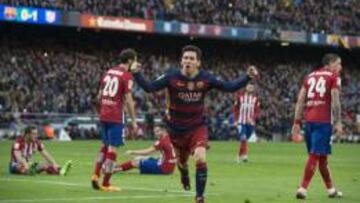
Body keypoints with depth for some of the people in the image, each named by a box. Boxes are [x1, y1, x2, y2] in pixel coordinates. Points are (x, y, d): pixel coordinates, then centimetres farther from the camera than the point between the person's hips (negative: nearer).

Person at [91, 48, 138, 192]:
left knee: (105, 145, 21)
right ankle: (105, 184, 2)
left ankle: (96, 175, 10)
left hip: (103, 115, 7)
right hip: (116, 117, -7)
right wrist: (133, 121, -5)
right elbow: (128, 100, -11)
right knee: (112, 148, -1)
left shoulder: (108, 72, 14)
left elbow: (99, 96, 16)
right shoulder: (127, 76, -7)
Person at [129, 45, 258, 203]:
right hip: (177, 129, 1)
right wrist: (136, 74, -32)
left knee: (200, 160, -21)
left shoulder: (205, 78, -12)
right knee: (182, 161, 19)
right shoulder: (172, 76, -16)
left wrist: (248, 77, -15)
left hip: (198, 128, -1)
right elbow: (149, 87, -17)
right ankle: (184, 176, 59)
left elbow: (229, 87, -5)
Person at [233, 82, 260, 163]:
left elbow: (257, 111, 2)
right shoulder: (240, 95, 1)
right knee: (243, 138, -18)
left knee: (245, 139, 9)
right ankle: (244, 155, -18)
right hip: (241, 122, -2)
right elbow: (236, 108, 6)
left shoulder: (255, 98, 4)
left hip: (250, 122, 2)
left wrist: (252, 118, -15)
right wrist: (236, 120, -1)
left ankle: (240, 155, 22)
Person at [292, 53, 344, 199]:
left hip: (309, 120, 6)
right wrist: (338, 122, -7)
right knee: (316, 155, -6)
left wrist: (297, 122, 12)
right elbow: (335, 101, -8)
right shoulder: (333, 77, 2)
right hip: (323, 121, -6)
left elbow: (300, 100, 13)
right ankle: (303, 188, -13)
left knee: (321, 155, 15)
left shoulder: (310, 76, 19)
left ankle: (331, 189, 25)